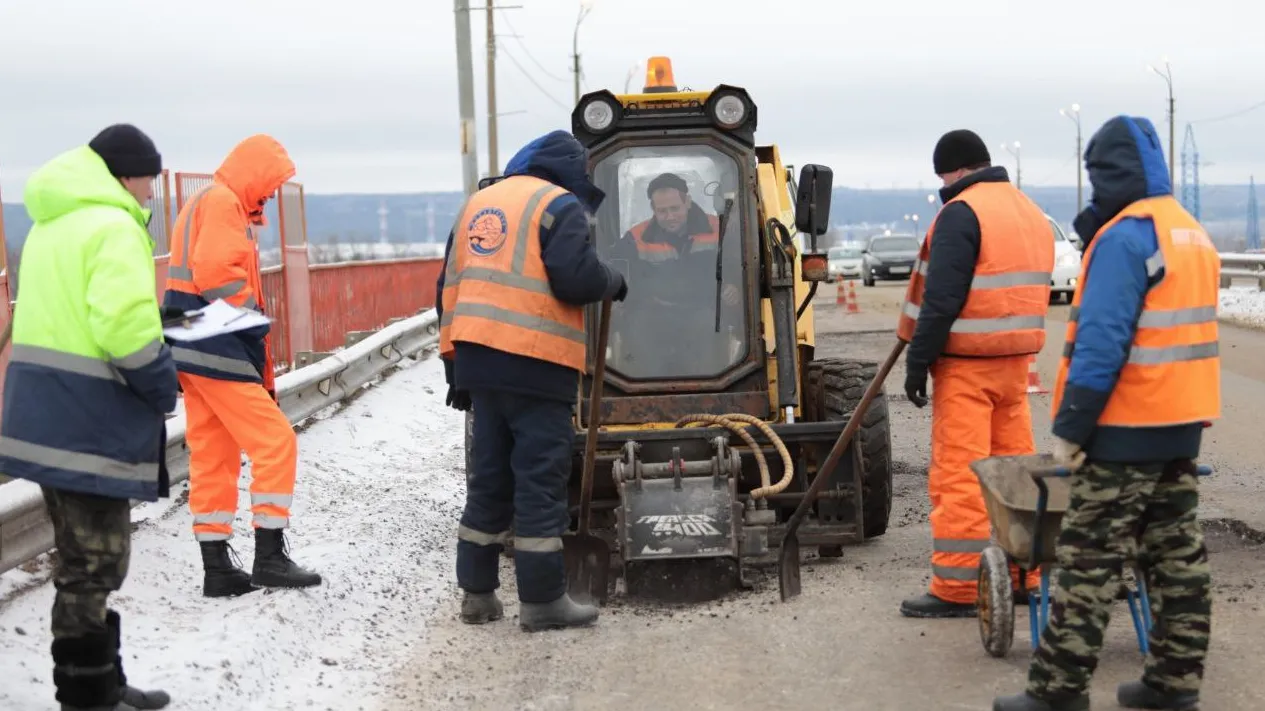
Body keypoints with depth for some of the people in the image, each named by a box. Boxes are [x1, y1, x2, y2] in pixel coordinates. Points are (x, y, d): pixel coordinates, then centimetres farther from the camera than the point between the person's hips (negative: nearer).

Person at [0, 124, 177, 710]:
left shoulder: (52, 223, 16)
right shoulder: (113, 227, -15)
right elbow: (124, 325, -25)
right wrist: (163, 382, -10)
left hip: (48, 413, 10)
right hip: (89, 421, -10)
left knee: (83, 558, 18)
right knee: (95, 562, -1)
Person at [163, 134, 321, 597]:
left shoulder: (217, 204, 23)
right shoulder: (222, 202, -9)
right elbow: (217, 273, -24)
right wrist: (255, 319, -10)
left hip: (198, 350, 10)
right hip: (217, 350, -10)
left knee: (213, 457, 10)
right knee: (276, 441, -7)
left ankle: (217, 568, 13)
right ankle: (269, 556, -5)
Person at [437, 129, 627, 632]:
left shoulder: (478, 203, 20)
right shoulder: (559, 205, -3)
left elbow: (450, 287, 19)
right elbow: (575, 277, -17)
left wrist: (456, 364, 21)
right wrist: (613, 283, 4)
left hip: (478, 358, 7)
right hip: (535, 363, -7)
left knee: (490, 476, 14)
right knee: (541, 478, -3)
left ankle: (477, 592, 17)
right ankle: (542, 600, -2)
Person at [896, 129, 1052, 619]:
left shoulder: (961, 213, -12)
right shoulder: (1031, 213, 15)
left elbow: (942, 299, -18)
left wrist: (918, 361, -13)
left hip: (967, 365, -8)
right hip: (1016, 360, 8)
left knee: (958, 476, -5)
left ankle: (957, 590, -3)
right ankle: (1023, 575, 21)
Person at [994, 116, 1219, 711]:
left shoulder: (1125, 237, -16)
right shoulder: (1194, 235, 13)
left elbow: (1102, 343, -21)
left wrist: (1070, 427, -18)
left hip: (1127, 427, -9)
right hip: (1184, 422, 9)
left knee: (1089, 560, -4)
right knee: (1177, 550, 12)